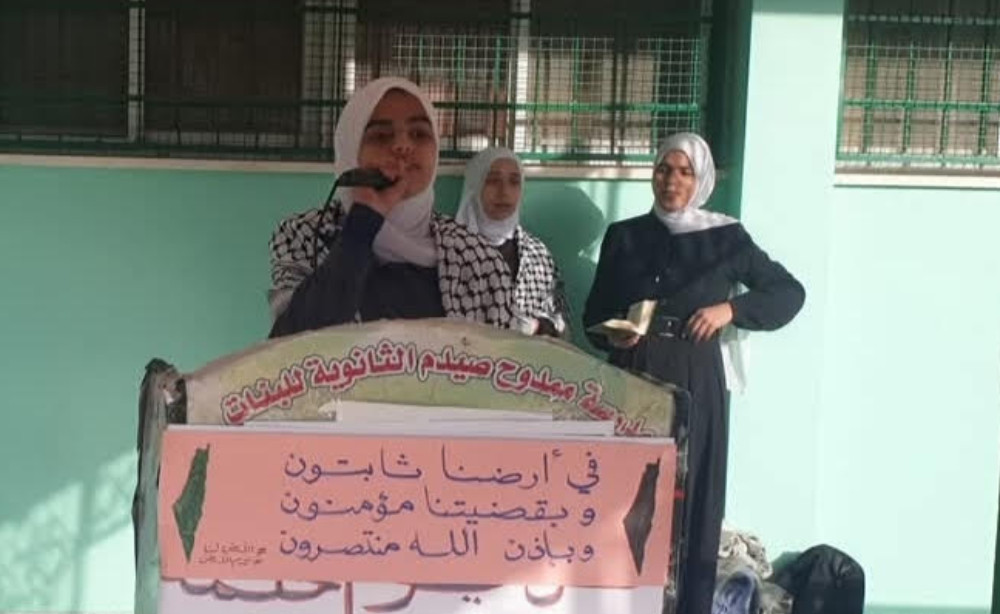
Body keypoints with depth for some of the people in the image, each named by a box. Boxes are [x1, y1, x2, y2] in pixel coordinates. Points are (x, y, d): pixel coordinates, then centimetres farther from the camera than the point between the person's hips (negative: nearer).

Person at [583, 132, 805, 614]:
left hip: (694, 382, -1)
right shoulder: (623, 236, 8)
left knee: (691, 498, -1)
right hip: (632, 380, 2)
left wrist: (730, 309, -6)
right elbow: (593, 314, 12)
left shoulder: (726, 238, 2)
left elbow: (790, 292, 8)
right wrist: (613, 336, -10)